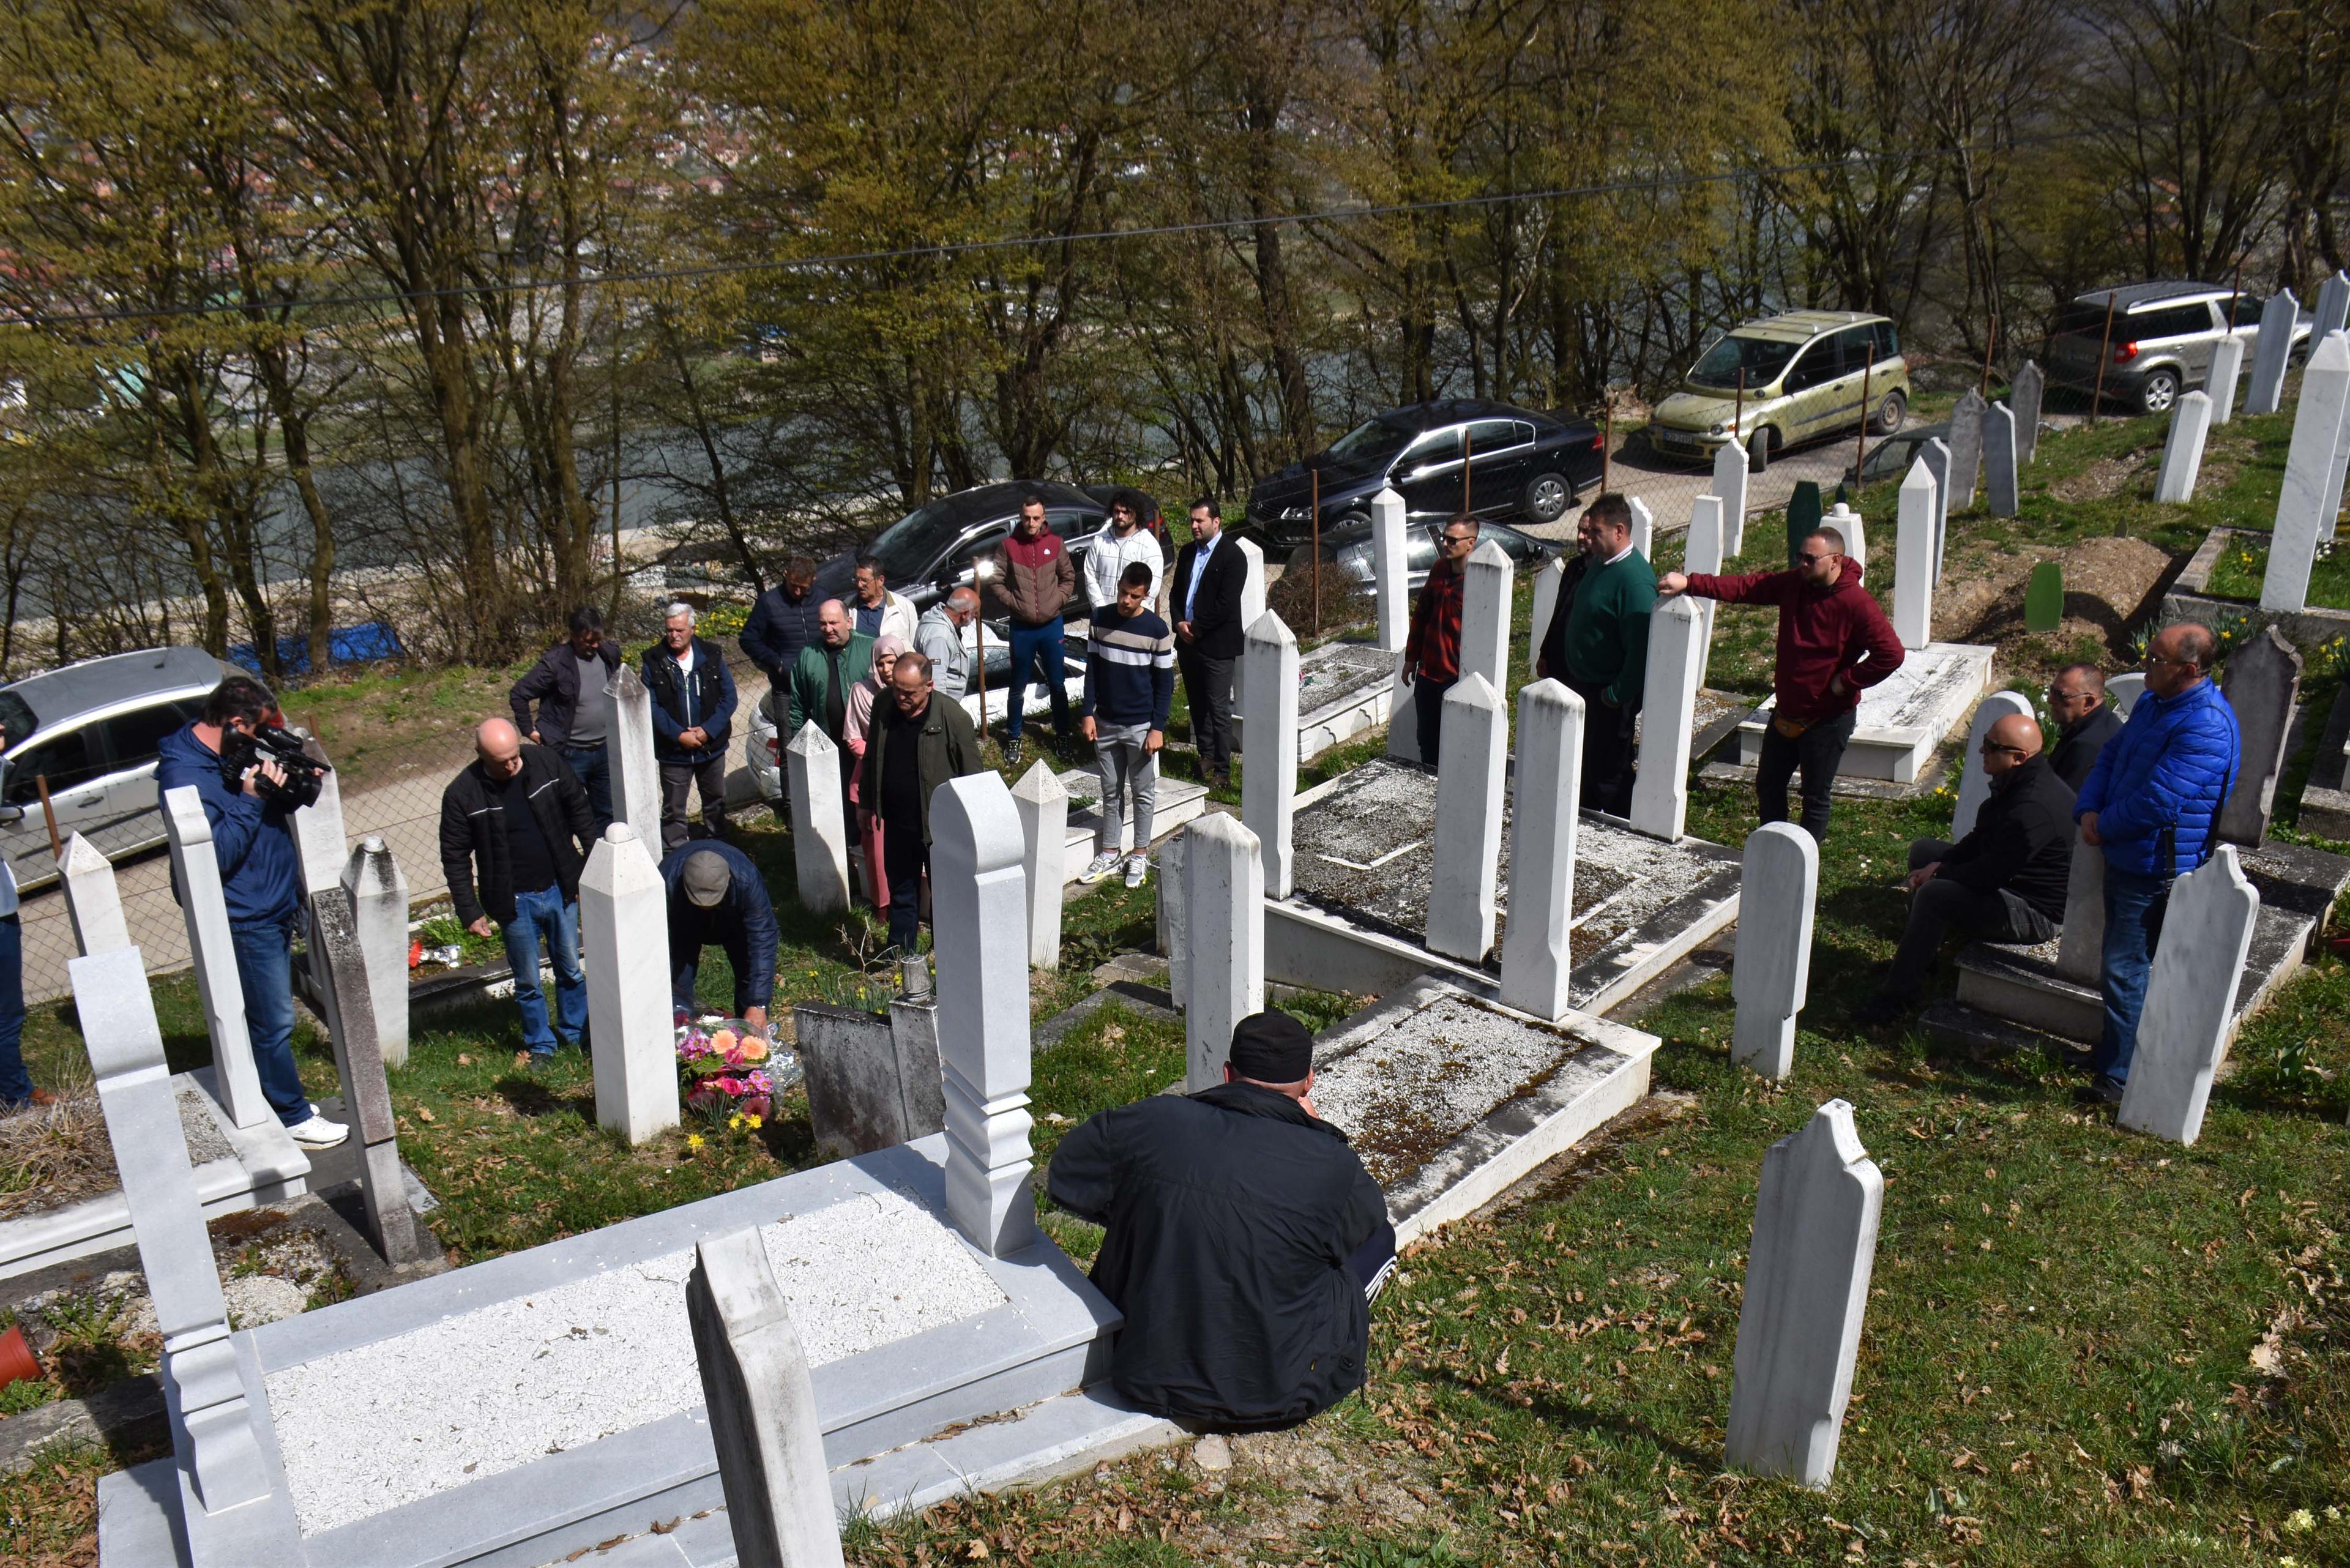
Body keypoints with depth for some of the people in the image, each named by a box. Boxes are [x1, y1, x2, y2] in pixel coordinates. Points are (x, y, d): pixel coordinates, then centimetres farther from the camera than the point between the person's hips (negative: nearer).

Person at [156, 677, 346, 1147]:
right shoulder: (184, 777, -23)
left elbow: (275, 814, 13)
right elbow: (214, 857, -26)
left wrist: (289, 786, -6)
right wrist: (250, 800, -28)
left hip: (274, 908, 9)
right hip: (245, 919, -9)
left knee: (272, 1016, 21)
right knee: (274, 1022, 1)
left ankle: (282, 1095, 33)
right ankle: (294, 1118, 12)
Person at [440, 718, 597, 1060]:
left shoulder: (548, 762, -10)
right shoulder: (461, 794, -15)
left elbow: (580, 814, 3)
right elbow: (455, 858, -6)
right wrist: (470, 912, -7)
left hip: (561, 890, 2)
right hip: (515, 902, -2)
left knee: (571, 970, 17)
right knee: (528, 982, 11)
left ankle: (577, 1031, 37)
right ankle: (540, 1044, 31)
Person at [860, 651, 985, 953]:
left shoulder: (953, 718, -19)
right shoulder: (884, 707, -4)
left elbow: (971, 775, -12)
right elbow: (871, 757, 11)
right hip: (896, 824, 5)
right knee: (901, 893, 19)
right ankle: (899, 954, 36)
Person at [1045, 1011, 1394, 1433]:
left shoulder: (1150, 1123, -11)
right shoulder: (1329, 1164, -16)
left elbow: (1067, 1182, 5)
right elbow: (1367, 1213, 8)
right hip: (1276, 1394, -2)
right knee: (1379, 1238, 14)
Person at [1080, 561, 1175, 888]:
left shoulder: (1157, 629, -11)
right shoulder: (1101, 620, -1)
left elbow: (1165, 682, -6)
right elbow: (1092, 669, 6)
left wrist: (1158, 728, -10)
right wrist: (1089, 713, 1)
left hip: (1141, 726, -3)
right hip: (1106, 723, 3)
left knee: (1143, 793, 8)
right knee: (1111, 792, 13)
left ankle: (1140, 855, 21)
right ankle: (1109, 854, 24)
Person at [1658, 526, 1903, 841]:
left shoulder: (1856, 603, -20)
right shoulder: (1794, 584, -2)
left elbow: (1890, 653, -24)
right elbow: (1745, 587, -5)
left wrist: (1847, 681, -20)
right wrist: (1689, 584, -14)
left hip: (1828, 718, -7)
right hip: (1786, 713, 7)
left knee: (1815, 797, 6)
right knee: (1768, 785, 19)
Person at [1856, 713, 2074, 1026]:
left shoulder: (2036, 806, -31)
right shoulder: (2015, 783, 2)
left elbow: (1989, 876, -31)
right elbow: (1982, 839, 13)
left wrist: (1937, 874, -15)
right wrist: (1941, 865, -2)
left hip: (2037, 911, -11)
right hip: (2010, 880, 11)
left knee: (1935, 894, -30)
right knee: (1922, 850, 16)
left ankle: (1898, 995, -22)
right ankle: (1923, 953, 20)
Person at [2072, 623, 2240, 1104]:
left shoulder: (2208, 727, -25)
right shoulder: (2152, 701, 7)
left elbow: (2157, 802, -28)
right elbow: (2111, 756, 13)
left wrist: (2105, 826, -12)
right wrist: (2088, 810, -4)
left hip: (2157, 868, -10)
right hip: (2125, 857, 10)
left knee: (2124, 970, -2)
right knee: (2118, 963, 21)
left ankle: (2123, 1075, 9)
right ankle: (2112, 1051, 37)